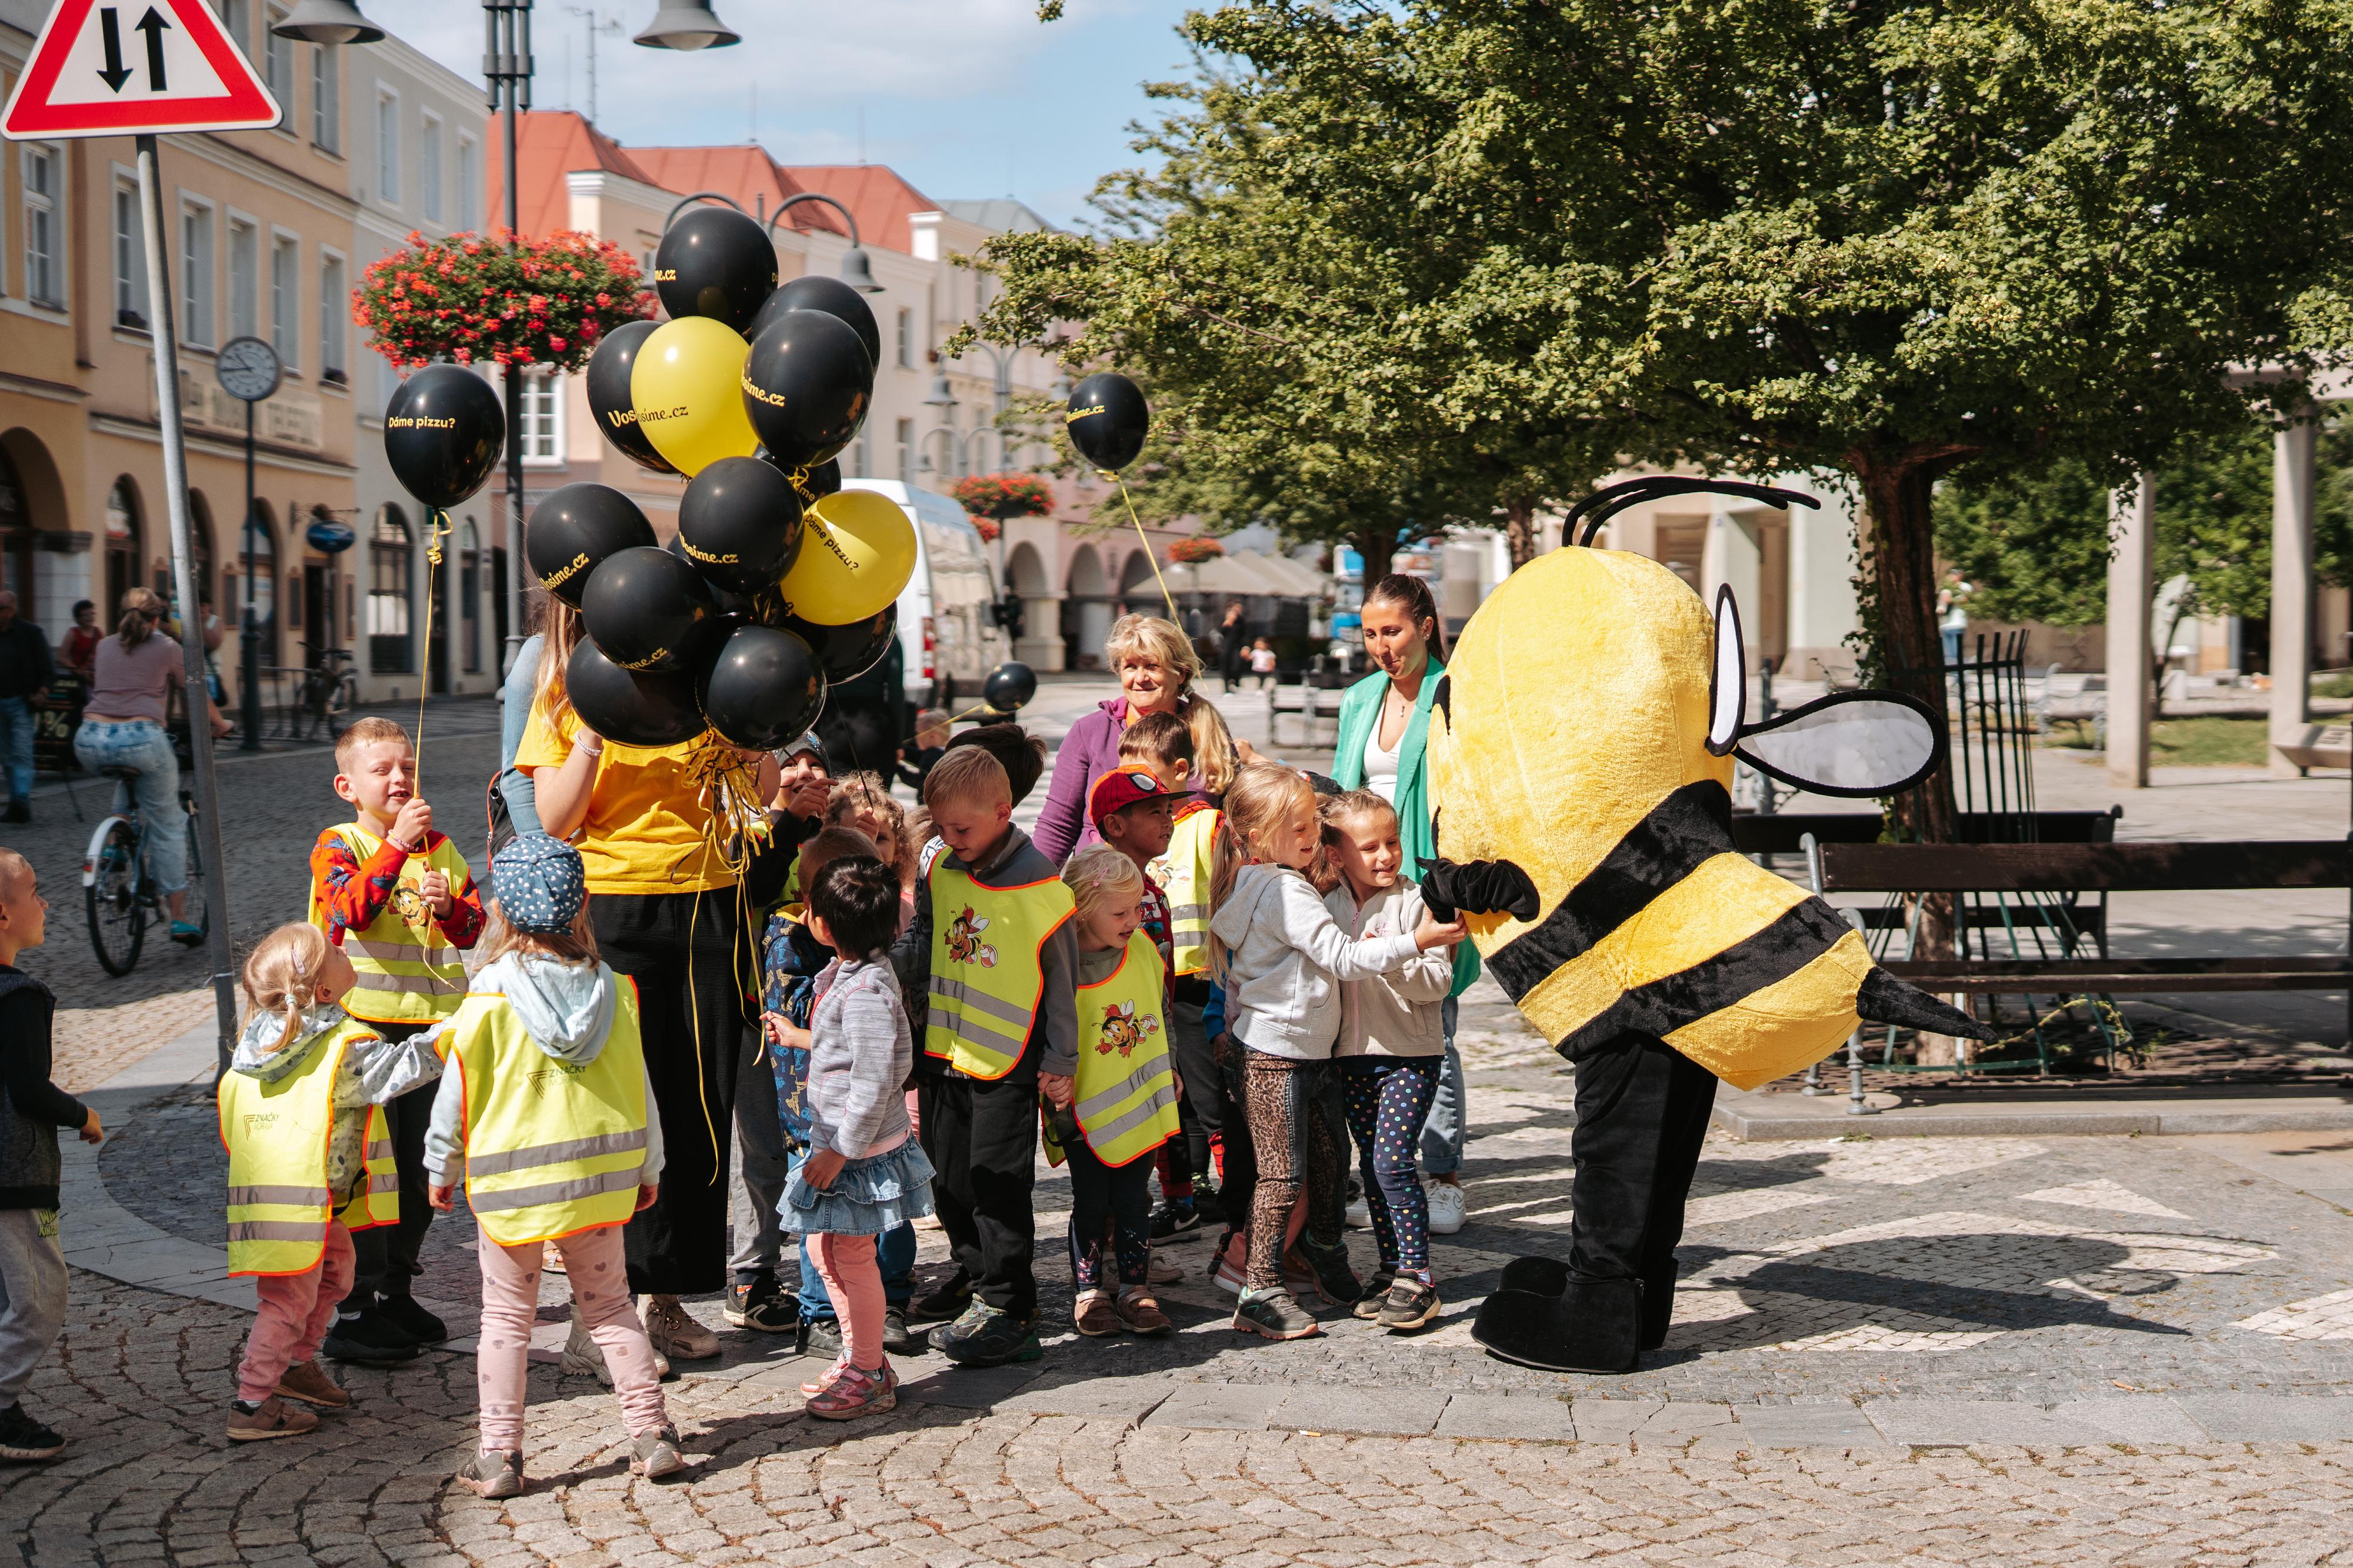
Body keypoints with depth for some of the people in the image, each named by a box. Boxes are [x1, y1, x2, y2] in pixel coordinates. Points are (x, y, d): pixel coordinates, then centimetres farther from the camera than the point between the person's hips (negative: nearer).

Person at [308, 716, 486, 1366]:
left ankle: (397, 1292, 28)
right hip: (364, 1026, -6)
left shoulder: (438, 846, 9)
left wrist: (449, 905, -16)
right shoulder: (338, 846, -5)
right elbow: (353, 909, -24)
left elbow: (475, 926, 5)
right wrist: (396, 846, -31)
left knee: (419, 1168, 13)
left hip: (428, 1025, 6)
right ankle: (355, 1312, 4)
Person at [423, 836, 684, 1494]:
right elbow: (638, 1087, 5)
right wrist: (648, 1168, 18)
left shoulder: (490, 995, -12)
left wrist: (442, 1167, 9)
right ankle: (652, 1434, 11)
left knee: (507, 1316, 7)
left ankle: (498, 1455, 8)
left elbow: (458, 1091, -6)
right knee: (610, 1305, 15)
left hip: (510, 1180, -3)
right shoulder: (611, 988, -2)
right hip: (599, 1176, 3)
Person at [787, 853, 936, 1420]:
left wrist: (841, 1150, -22)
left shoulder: (865, 990, -26)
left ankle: (870, 1377, 13)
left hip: (861, 1148, -10)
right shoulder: (845, 972, 5)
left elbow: (874, 1082, -26)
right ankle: (859, 1356, 30)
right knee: (823, 1248, 18)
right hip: (837, 1139, 10)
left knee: (852, 1255, 1)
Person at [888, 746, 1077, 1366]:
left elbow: (1061, 982, -7)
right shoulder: (941, 872, 3)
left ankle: (1007, 1310, 5)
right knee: (950, 1179, 13)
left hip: (1009, 1060, -6)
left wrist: (1060, 1063, -5)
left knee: (997, 1181, -4)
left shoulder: (1039, 886, -13)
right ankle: (980, 1281, 29)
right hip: (946, 1052, 6)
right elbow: (921, 951, 13)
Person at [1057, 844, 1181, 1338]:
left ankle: (1136, 1291, 18)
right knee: (1091, 1201, 5)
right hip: (1088, 1111, -4)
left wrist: (1169, 1071, 18)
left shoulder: (1144, 950, 0)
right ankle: (1089, 1292, 17)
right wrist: (1058, 1101, -10)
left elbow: (1162, 1012, 15)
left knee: (1134, 1200, 9)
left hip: (1142, 1101, 4)